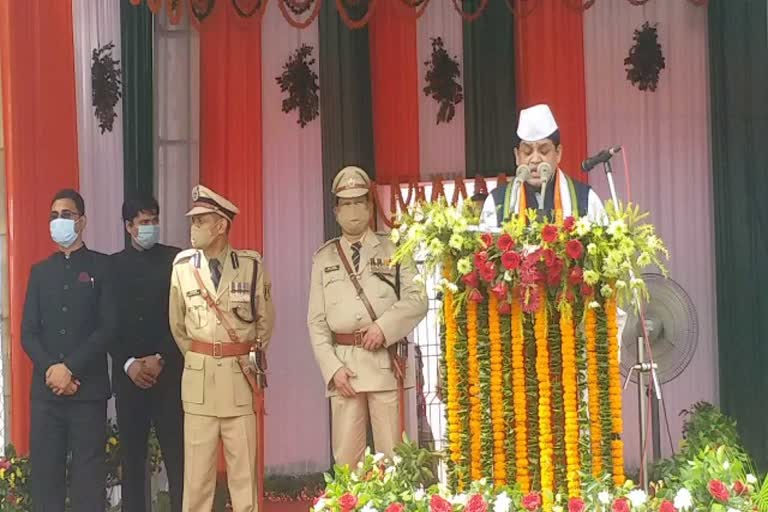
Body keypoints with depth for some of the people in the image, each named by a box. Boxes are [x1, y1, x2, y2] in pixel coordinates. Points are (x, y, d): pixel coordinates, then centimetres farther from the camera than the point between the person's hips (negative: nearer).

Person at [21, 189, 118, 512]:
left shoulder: (102, 267, 3)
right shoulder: (40, 271, 15)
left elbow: (108, 327, -5)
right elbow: (28, 332, 9)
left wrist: (70, 368, -11)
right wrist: (50, 370, -7)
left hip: (88, 388, -3)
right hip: (45, 389, 3)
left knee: (88, 471, -1)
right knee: (44, 470, 2)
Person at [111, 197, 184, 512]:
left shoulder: (176, 260, 4)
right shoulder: (112, 265, 9)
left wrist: (161, 359, -9)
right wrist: (129, 363, -6)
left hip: (169, 373, -2)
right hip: (128, 374, 2)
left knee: (177, 456, -5)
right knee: (131, 456, 4)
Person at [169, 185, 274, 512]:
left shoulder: (251, 266, -1)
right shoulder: (183, 266, 2)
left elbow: (266, 320, 12)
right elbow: (177, 325, 13)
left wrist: (252, 356, 9)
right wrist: (197, 359, 12)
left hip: (240, 374, -1)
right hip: (198, 376, 1)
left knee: (244, 467, 3)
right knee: (197, 467, 3)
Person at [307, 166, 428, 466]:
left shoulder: (392, 251, 11)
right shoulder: (324, 258, 15)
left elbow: (417, 299, 2)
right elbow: (316, 321, 10)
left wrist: (384, 326, -13)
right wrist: (333, 368, -2)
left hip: (385, 361, -1)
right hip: (343, 365, 1)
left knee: (391, 452, -1)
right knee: (346, 455, 1)